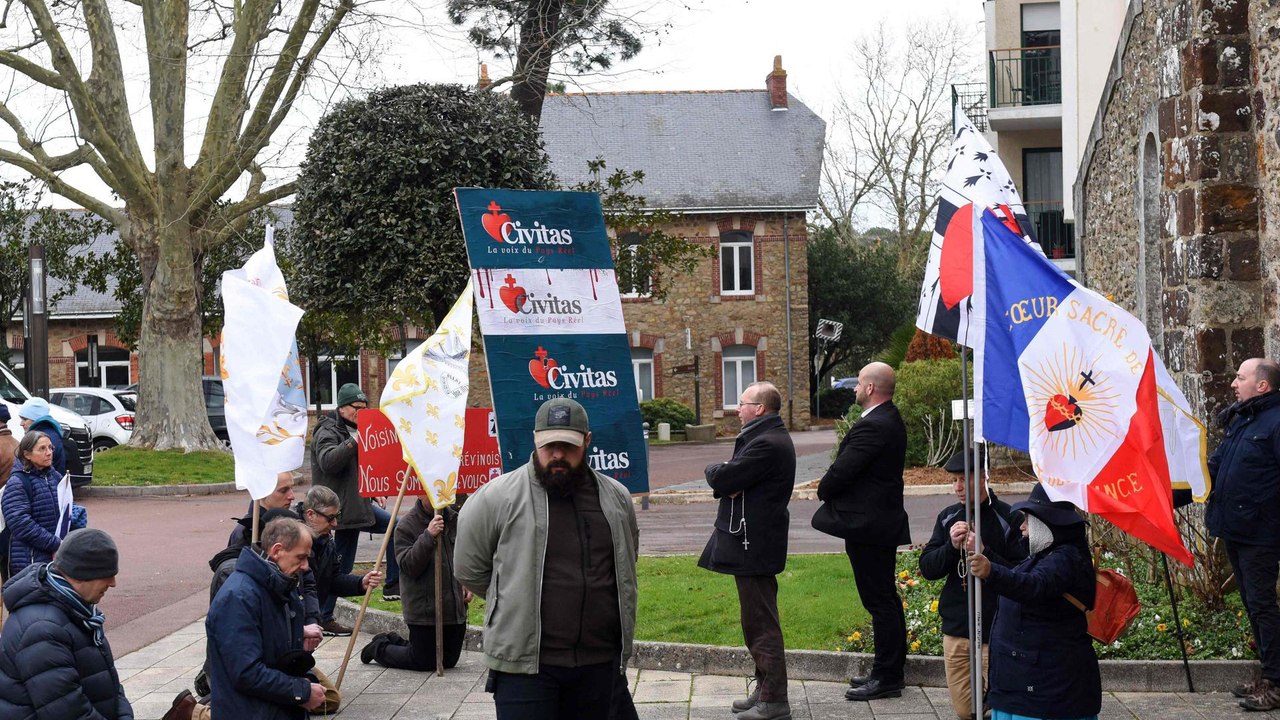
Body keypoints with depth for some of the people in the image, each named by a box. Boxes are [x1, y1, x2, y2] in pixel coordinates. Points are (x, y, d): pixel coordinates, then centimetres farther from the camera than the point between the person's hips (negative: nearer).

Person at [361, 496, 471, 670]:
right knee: (424, 662, 1)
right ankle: (379, 648, 27)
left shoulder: (454, 519, 4)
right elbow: (408, 566, -22)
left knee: (449, 661, 15)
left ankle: (394, 642, 34)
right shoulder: (407, 525, -14)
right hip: (423, 609, -6)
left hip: (455, 608, 6)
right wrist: (428, 537, -32)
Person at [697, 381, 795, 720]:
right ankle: (765, 689, 27)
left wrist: (714, 469, 0)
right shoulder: (768, 438, 16)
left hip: (753, 545, -11)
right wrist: (724, 479, -9)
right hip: (754, 542, 11)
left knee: (761, 623, -5)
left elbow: (722, 478, -22)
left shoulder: (766, 444, -20)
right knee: (757, 620, 18)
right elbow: (726, 481, 14)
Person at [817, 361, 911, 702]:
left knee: (879, 602, -5)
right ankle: (892, 672, 25)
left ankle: (886, 678, 1)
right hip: (886, 521, 11)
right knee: (887, 599, 16)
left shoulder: (871, 427, -22)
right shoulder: (891, 420, 12)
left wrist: (823, 491, -2)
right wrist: (831, 487, 6)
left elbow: (840, 472, -21)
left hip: (868, 526, -11)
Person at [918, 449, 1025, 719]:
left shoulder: (1009, 519, -12)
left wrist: (984, 553, -24)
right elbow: (927, 569, 3)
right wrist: (951, 546, -14)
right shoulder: (948, 517, 5)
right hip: (955, 629, 5)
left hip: (994, 633, -5)